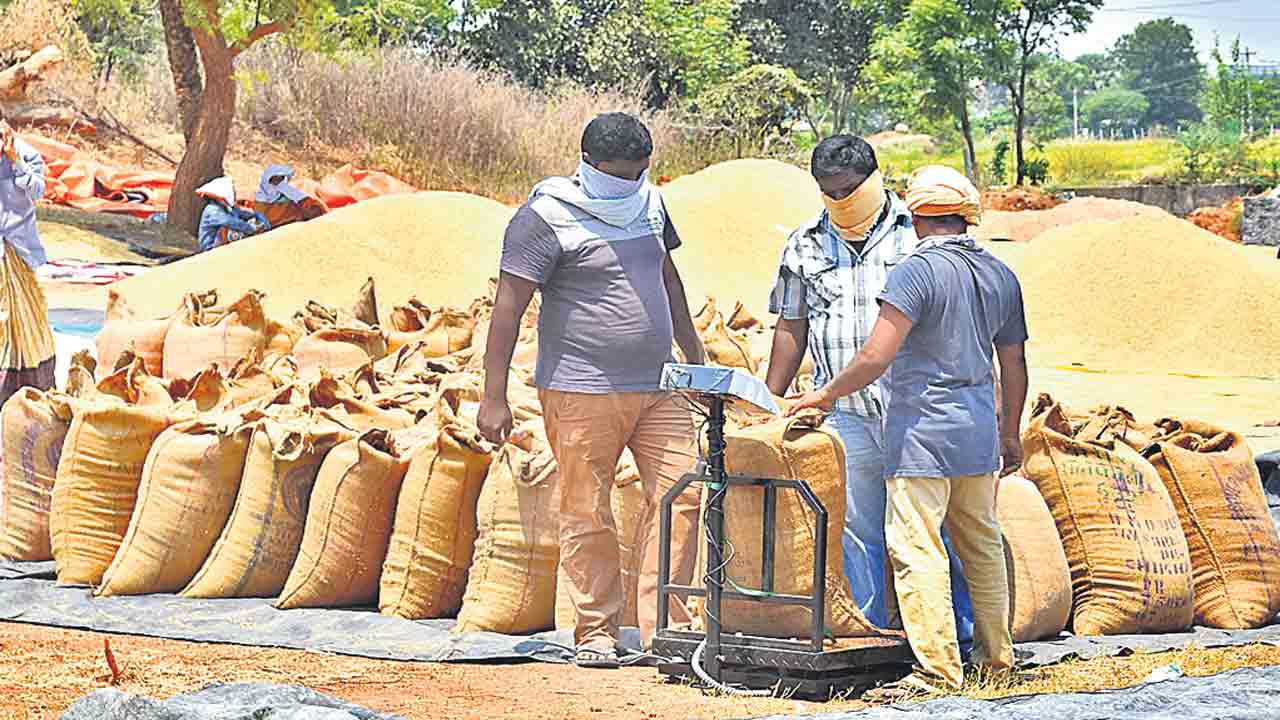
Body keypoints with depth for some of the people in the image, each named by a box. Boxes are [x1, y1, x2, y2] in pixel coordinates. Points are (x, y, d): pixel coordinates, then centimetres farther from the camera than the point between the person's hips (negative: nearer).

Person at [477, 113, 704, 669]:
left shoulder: (649, 204, 13)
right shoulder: (547, 217, -9)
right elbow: (508, 306, -10)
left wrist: (694, 357, 28)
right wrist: (494, 398, -14)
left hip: (656, 387, 6)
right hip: (582, 392, -6)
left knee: (680, 495, 0)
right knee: (587, 514, -1)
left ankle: (664, 626, 5)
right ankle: (596, 632, 10)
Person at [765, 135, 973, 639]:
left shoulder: (919, 233, 4)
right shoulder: (805, 247, 13)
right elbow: (791, 329, 19)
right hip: (845, 416, 3)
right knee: (857, 531, 3)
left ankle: (959, 634, 5)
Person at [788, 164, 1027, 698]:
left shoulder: (918, 270, -13)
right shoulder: (1001, 276, 9)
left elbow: (877, 356, -19)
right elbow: (1013, 367, 16)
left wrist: (826, 394, -7)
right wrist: (1010, 435, 26)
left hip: (922, 430, -8)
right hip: (978, 430, 8)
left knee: (918, 549, -6)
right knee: (981, 543, 19)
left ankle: (939, 669, -9)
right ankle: (995, 653, 28)